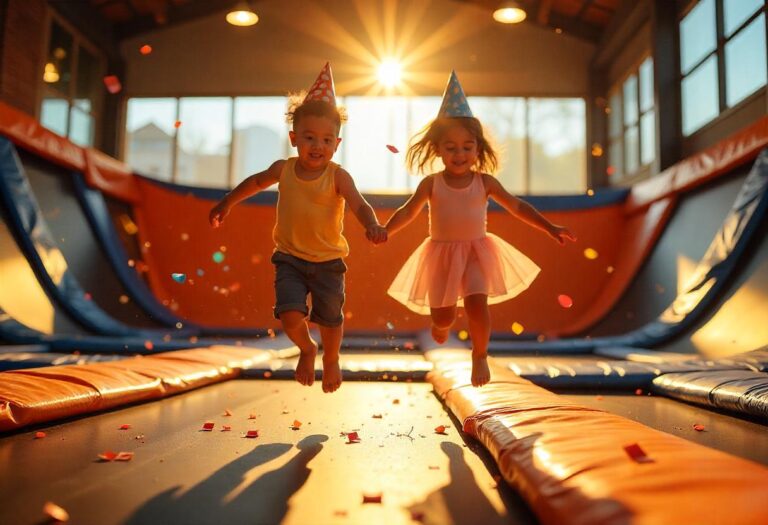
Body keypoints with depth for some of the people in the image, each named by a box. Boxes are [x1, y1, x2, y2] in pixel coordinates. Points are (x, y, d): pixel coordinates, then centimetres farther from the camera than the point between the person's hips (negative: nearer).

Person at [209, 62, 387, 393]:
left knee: (330, 319, 9)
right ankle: (307, 350, 23)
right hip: (289, 257, 1)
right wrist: (227, 203, 24)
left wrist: (372, 226, -48)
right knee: (290, 316, -13)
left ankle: (331, 359, 43)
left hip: (328, 260, -1)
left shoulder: (338, 176, -14)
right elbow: (256, 182, 14)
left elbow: (360, 206, -27)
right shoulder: (283, 169, -6)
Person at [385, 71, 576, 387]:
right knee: (442, 316, 6)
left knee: (477, 305, -17)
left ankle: (480, 355, 12)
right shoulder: (431, 184, -6)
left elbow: (518, 207, 2)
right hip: (442, 253, 0)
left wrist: (550, 229, -3)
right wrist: (385, 230, -20)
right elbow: (408, 211, -1)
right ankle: (441, 327, 48)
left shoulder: (485, 182, -4)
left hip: (477, 251, 0)